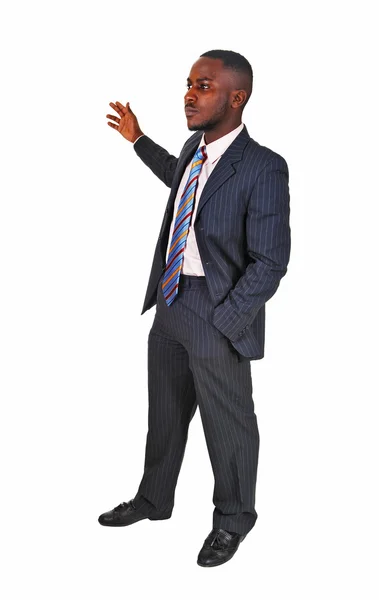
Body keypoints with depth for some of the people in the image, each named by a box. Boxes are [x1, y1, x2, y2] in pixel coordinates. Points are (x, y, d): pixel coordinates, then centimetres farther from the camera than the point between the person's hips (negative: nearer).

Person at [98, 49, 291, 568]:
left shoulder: (263, 168, -20)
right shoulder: (194, 148, 4)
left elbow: (271, 261, -19)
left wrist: (222, 322, -19)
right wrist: (138, 140, 28)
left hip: (218, 316, -7)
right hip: (169, 304, 7)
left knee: (228, 425, 12)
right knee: (165, 412, 22)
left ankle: (233, 519, 35)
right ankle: (154, 500, 44)